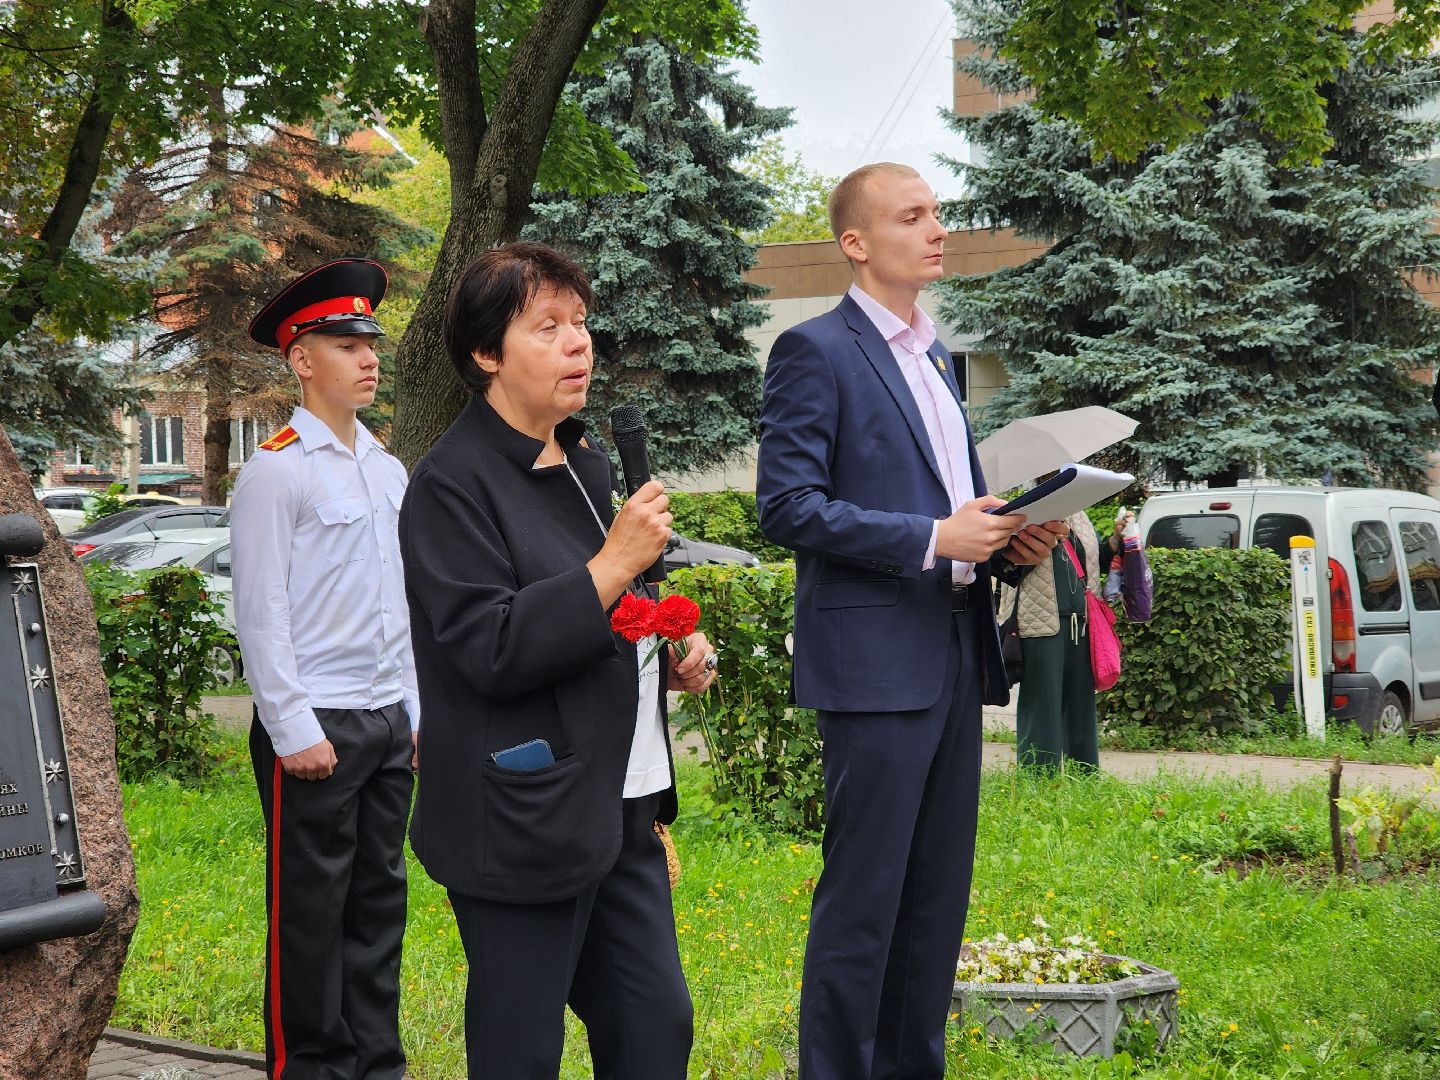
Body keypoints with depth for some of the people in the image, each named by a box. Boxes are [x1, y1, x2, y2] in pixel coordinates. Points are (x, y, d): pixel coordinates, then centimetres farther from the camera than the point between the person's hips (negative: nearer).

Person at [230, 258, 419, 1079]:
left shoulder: (388, 471, 13)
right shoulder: (278, 472, -9)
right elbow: (261, 613, -12)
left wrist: (417, 712, 14)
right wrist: (295, 732, -15)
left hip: (388, 722, 7)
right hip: (316, 726, -7)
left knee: (380, 899, 12)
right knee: (311, 912, 1)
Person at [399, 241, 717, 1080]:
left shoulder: (586, 462, 14)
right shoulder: (453, 483, -13)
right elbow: (490, 651, -21)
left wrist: (673, 661, 8)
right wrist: (614, 564, -23)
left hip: (621, 806, 8)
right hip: (527, 821, -8)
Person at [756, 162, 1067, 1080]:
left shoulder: (936, 358, 19)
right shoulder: (816, 351, -7)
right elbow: (788, 506, -15)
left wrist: (1005, 540, 5)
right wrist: (931, 539, -19)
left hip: (955, 653, 8)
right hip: (876, 660, -8)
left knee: (940, 893, 12)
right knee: (863, 898, -4)